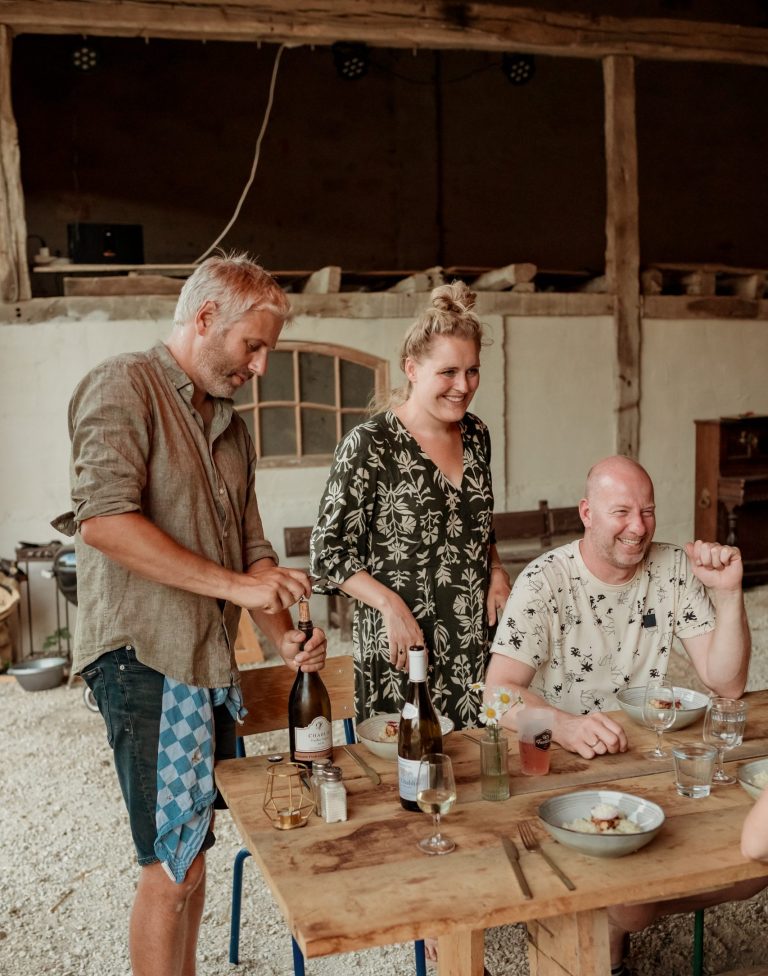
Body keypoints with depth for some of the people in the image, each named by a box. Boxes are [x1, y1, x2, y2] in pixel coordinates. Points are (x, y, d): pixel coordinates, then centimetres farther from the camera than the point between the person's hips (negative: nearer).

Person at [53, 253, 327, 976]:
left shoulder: (228, 424, 17)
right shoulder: (124, 387, -8)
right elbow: (103, 522, -23)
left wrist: (284, 636, 4)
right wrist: (237, 585, -21)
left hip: (211, 665, 8)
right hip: (144, 659, -8)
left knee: (191, 850, 16)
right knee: (173, 864, -3)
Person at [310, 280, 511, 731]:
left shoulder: (476, 434, 7)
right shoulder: (370, 445, -12)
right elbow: (328, 552, -9)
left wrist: (496, 571, 4)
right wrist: (389, 603, -19)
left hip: (476, 641, 6)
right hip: (401, 644, -5)